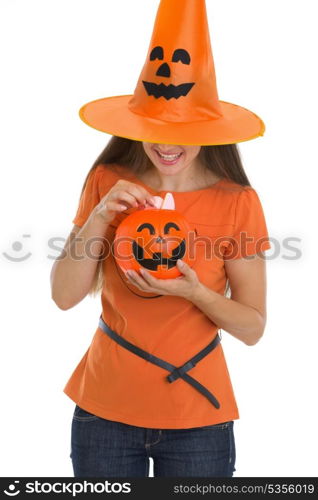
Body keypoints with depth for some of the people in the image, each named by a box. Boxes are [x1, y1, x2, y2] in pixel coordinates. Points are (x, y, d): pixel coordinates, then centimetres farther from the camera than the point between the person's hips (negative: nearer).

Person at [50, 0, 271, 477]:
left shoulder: (238, 202, -10)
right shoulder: (107, 183, -5)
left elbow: (253, 328, -6)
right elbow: (65, 295, -6)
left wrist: (195, 292, -23)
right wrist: (99, 215, -18)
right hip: (105, 407, 2)